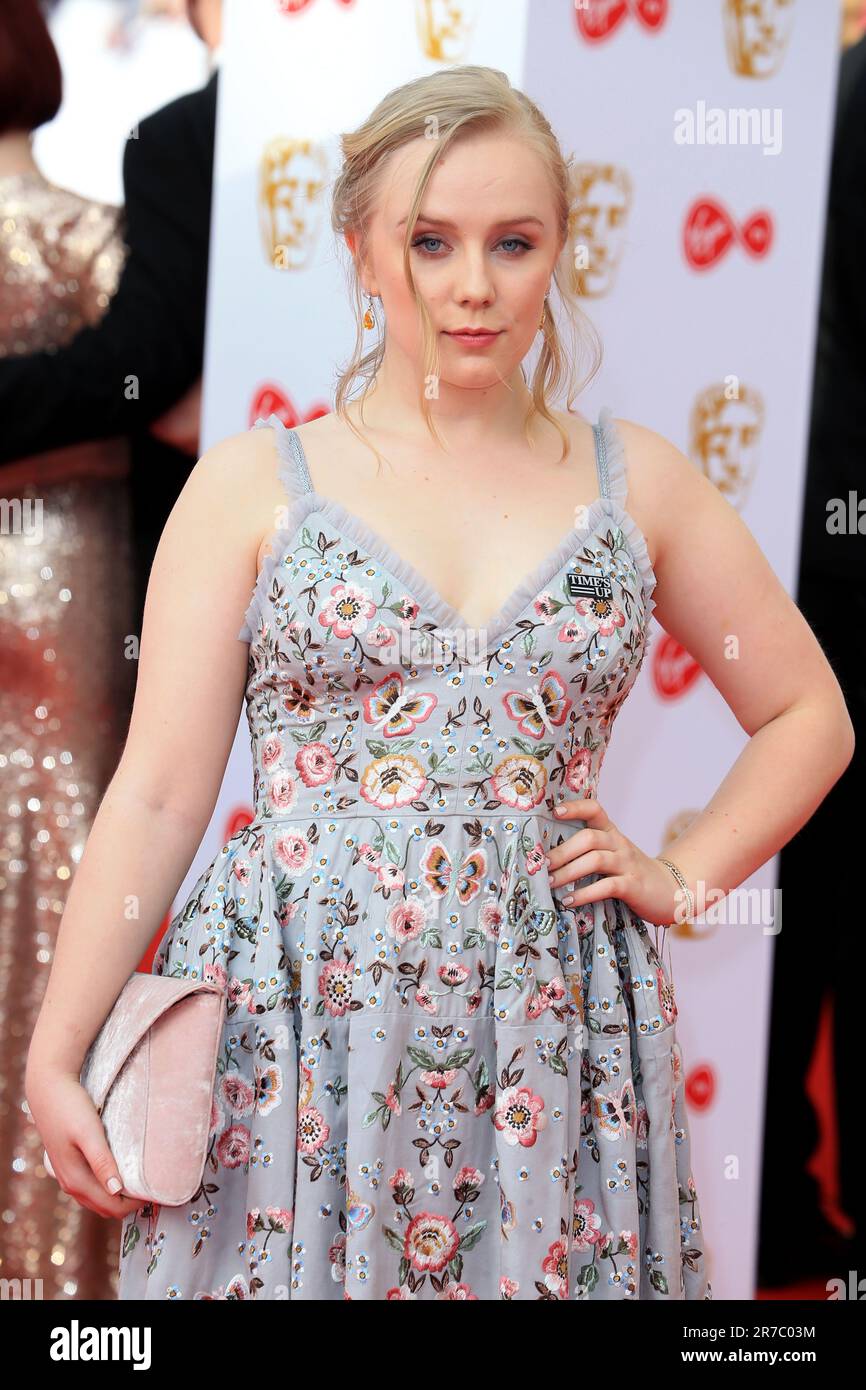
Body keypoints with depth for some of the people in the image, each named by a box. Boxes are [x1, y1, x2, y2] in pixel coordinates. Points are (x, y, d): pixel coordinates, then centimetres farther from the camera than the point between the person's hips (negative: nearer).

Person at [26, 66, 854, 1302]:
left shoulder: (635, 481, 6)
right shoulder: (254, 482, 1)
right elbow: (158, 793, -1)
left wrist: (679, 876, 4)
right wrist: (55, 1056, -5)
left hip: (543, 1039, 2)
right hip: (292, 1030, -1)